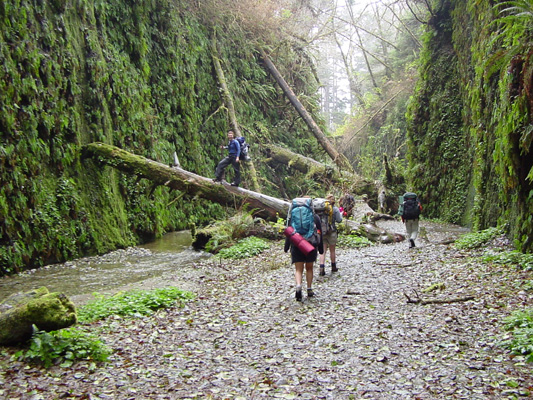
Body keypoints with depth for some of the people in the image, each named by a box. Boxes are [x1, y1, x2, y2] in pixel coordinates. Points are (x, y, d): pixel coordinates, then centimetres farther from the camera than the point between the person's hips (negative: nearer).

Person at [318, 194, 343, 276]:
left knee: (323, 251, 4)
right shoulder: (335, 209, -8)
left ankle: (322, 269, -7)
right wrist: (340, 213, 11)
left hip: (321, 231, 2)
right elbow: (339, 220, -5)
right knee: (332, 250, 14)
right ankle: (333, 267, 28)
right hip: (331, 232, -2)